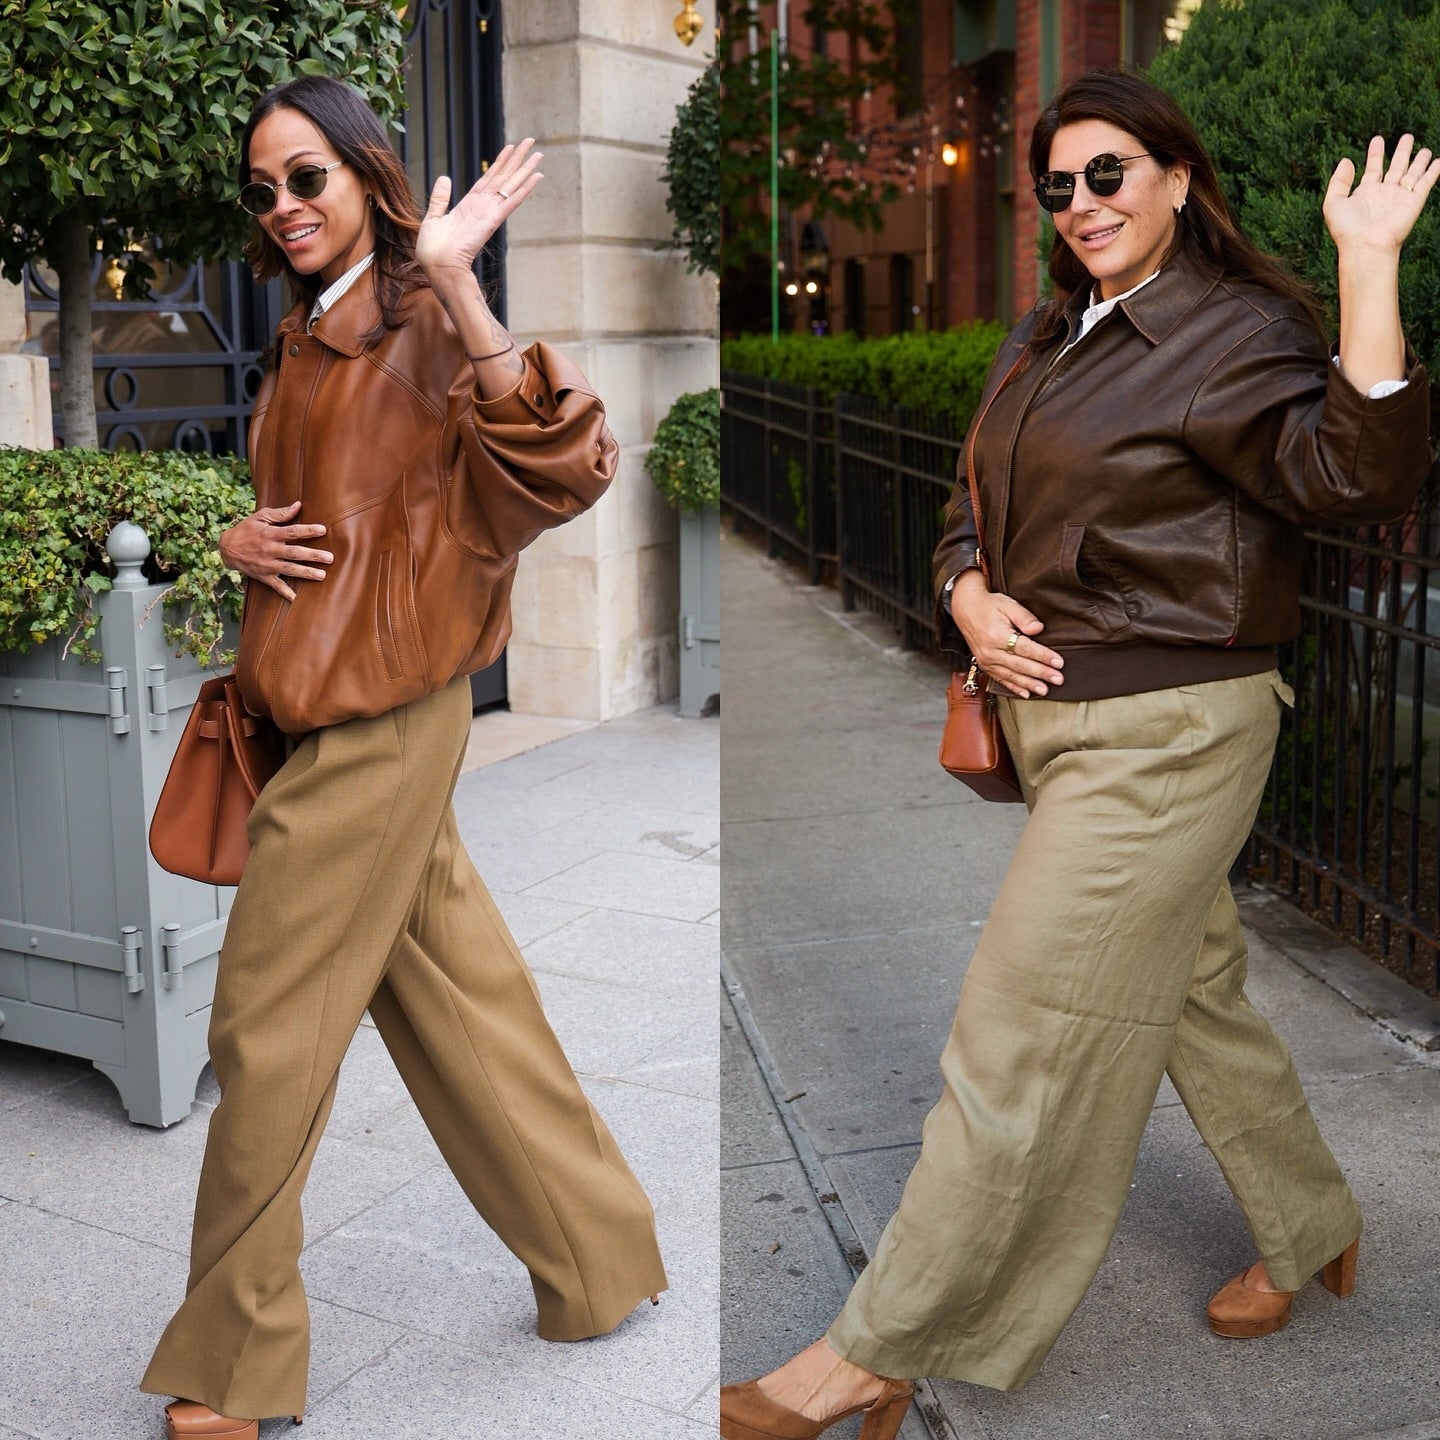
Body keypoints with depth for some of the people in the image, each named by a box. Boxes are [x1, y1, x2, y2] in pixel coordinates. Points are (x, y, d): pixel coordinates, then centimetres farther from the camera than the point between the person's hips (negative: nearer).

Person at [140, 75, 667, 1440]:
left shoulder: (422, 326, -11)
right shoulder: (300, 344, 15)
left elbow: (564, 467, -28)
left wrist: (453, 278, -34)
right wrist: (238, 541, 3)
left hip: (383, 718, -8)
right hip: (320, 707, 8)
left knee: (266, 1028, -1)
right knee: (457, 996, 14)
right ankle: (600, 1258, 29)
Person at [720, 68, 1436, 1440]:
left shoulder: (1237, 335, -12)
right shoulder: (1047, 337, 12)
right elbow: (975, 505, 18)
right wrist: (972, 601, -3)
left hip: (1164, 734, -9)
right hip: (1059, 710, 9)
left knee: (1020, 1041, -4)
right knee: (1193, 988, 22)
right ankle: (1309, 1228, 43)